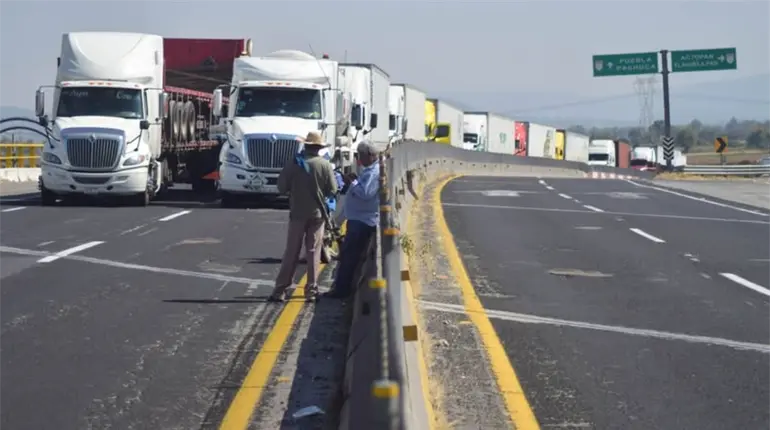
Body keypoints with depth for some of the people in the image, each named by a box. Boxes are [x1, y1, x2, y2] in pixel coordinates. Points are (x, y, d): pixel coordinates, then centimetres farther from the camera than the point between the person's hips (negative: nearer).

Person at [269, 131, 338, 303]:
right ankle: (311, 291, 6)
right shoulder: (325, 165, -7)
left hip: (298, 213, 1)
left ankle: (280, 290, 5)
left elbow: (282, 187, -5)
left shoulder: (293, 164, -6)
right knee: (313, 252, 6)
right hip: (317, 213, -1)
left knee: (291, 252, 6)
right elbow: (332, 190, -6)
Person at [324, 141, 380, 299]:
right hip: (359, 219, 11)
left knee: (348, 255, -7)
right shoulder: (370, 170, 17)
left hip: (363, 221, -11)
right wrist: (354, 181, 5)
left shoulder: (374, 173, -17)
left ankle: (341, 289, -4)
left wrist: (352, 183, -15)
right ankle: (341, 287, 23)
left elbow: (365, 193, -28)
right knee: (347, 255, 16)